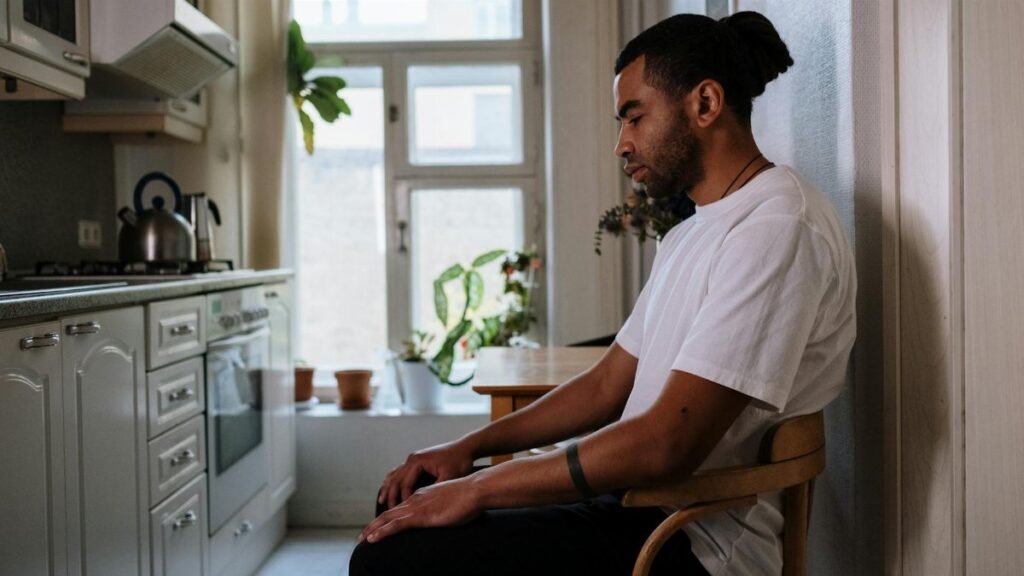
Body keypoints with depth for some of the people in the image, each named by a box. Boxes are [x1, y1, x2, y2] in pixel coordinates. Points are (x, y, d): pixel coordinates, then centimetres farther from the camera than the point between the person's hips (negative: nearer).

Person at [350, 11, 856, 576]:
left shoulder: (779, 227, -18)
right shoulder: (688, 235, 17)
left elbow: (666, 445, -25)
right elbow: (607, 385, 18)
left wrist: (478, 488, -17)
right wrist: (471, 446, 8)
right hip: (637, 501, 10)